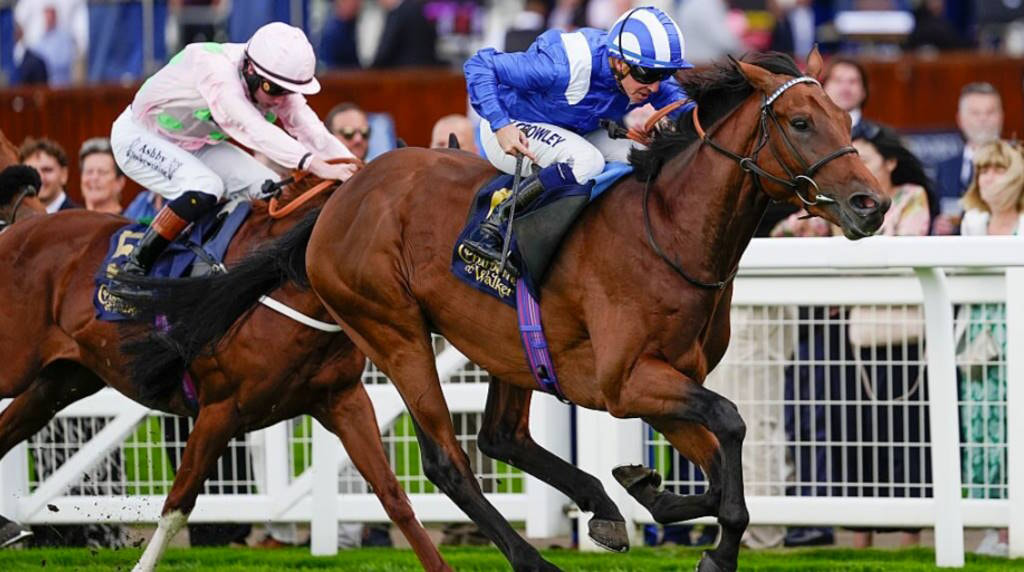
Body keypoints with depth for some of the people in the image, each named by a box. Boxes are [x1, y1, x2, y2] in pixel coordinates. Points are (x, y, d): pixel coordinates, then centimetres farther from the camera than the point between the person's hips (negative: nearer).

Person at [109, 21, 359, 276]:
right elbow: (253, 130, -51)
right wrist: (319, 167, -61)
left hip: (196, 146, 8)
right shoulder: (215, 71, -39)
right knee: (204, 188, -33)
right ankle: (133, 269, -22)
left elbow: (313, 133, -18)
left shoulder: (277, 84, -16)